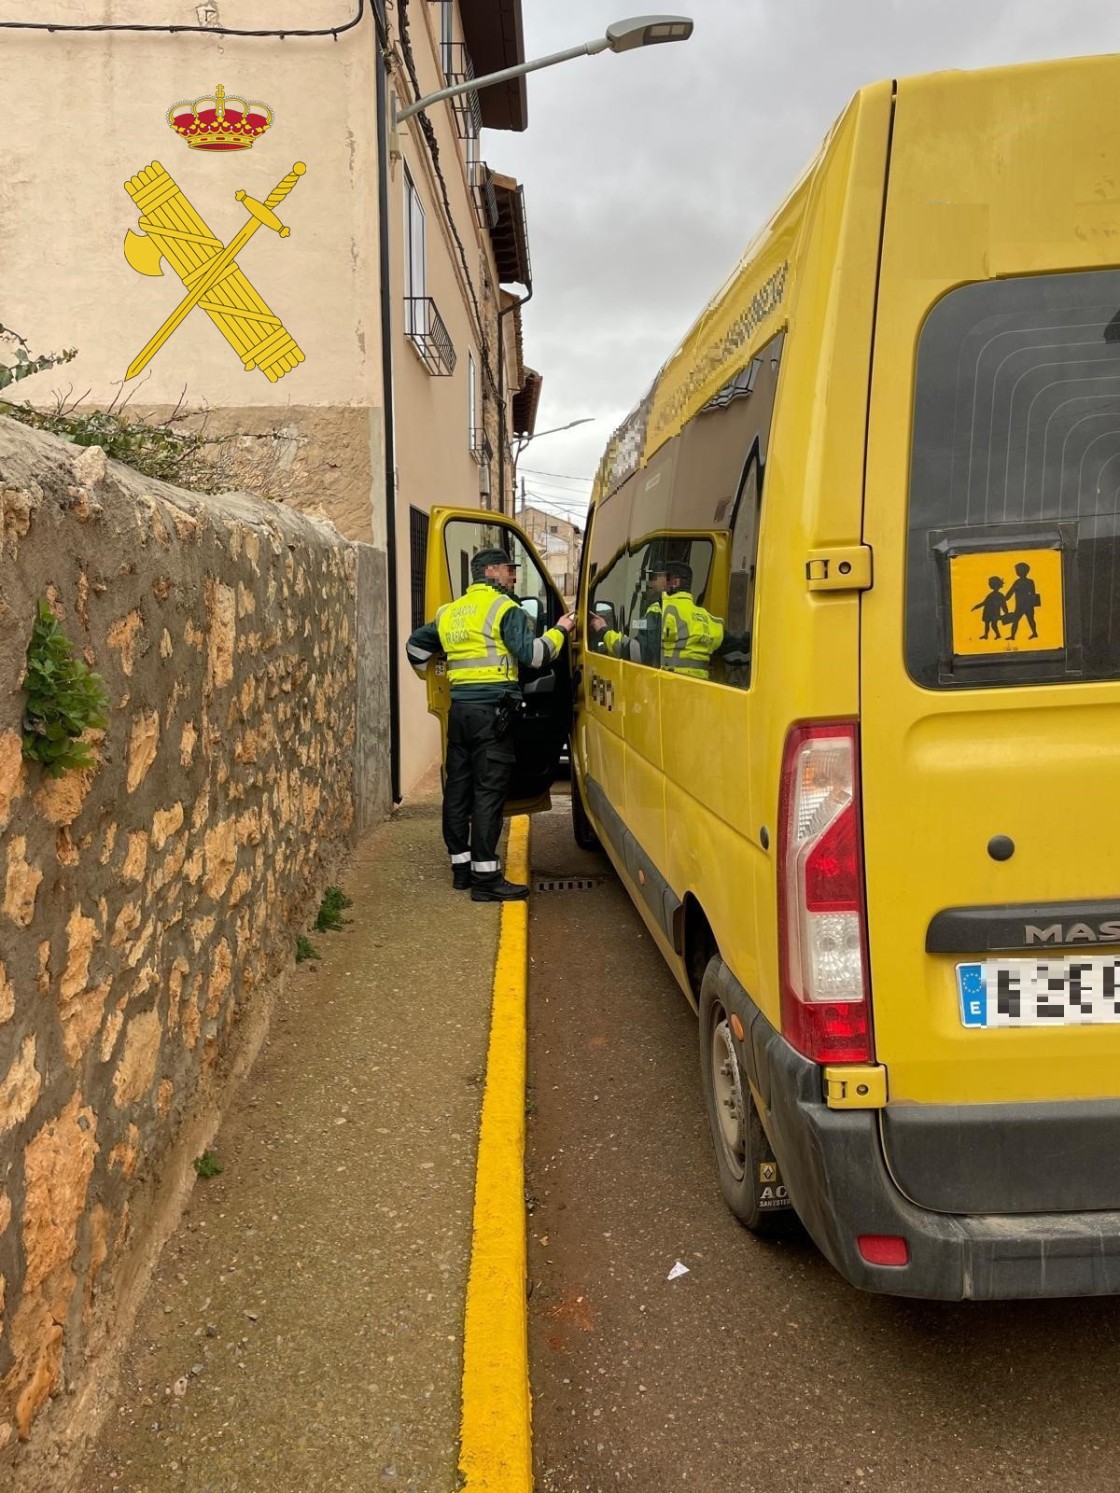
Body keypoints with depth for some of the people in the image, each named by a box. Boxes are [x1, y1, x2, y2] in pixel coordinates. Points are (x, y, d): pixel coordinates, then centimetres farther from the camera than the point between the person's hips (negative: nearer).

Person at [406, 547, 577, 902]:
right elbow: (531, 654, -13)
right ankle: (485, 877, -7)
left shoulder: (449, 612, 17)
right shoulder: (504, 608, -5)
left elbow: (415, 646, 25)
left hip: (459, 708, 7)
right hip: (492, 710, -7)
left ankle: (461, 865, 22)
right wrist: (559, 631, 1)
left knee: (458, 787, 12)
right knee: (489, 791, -7)